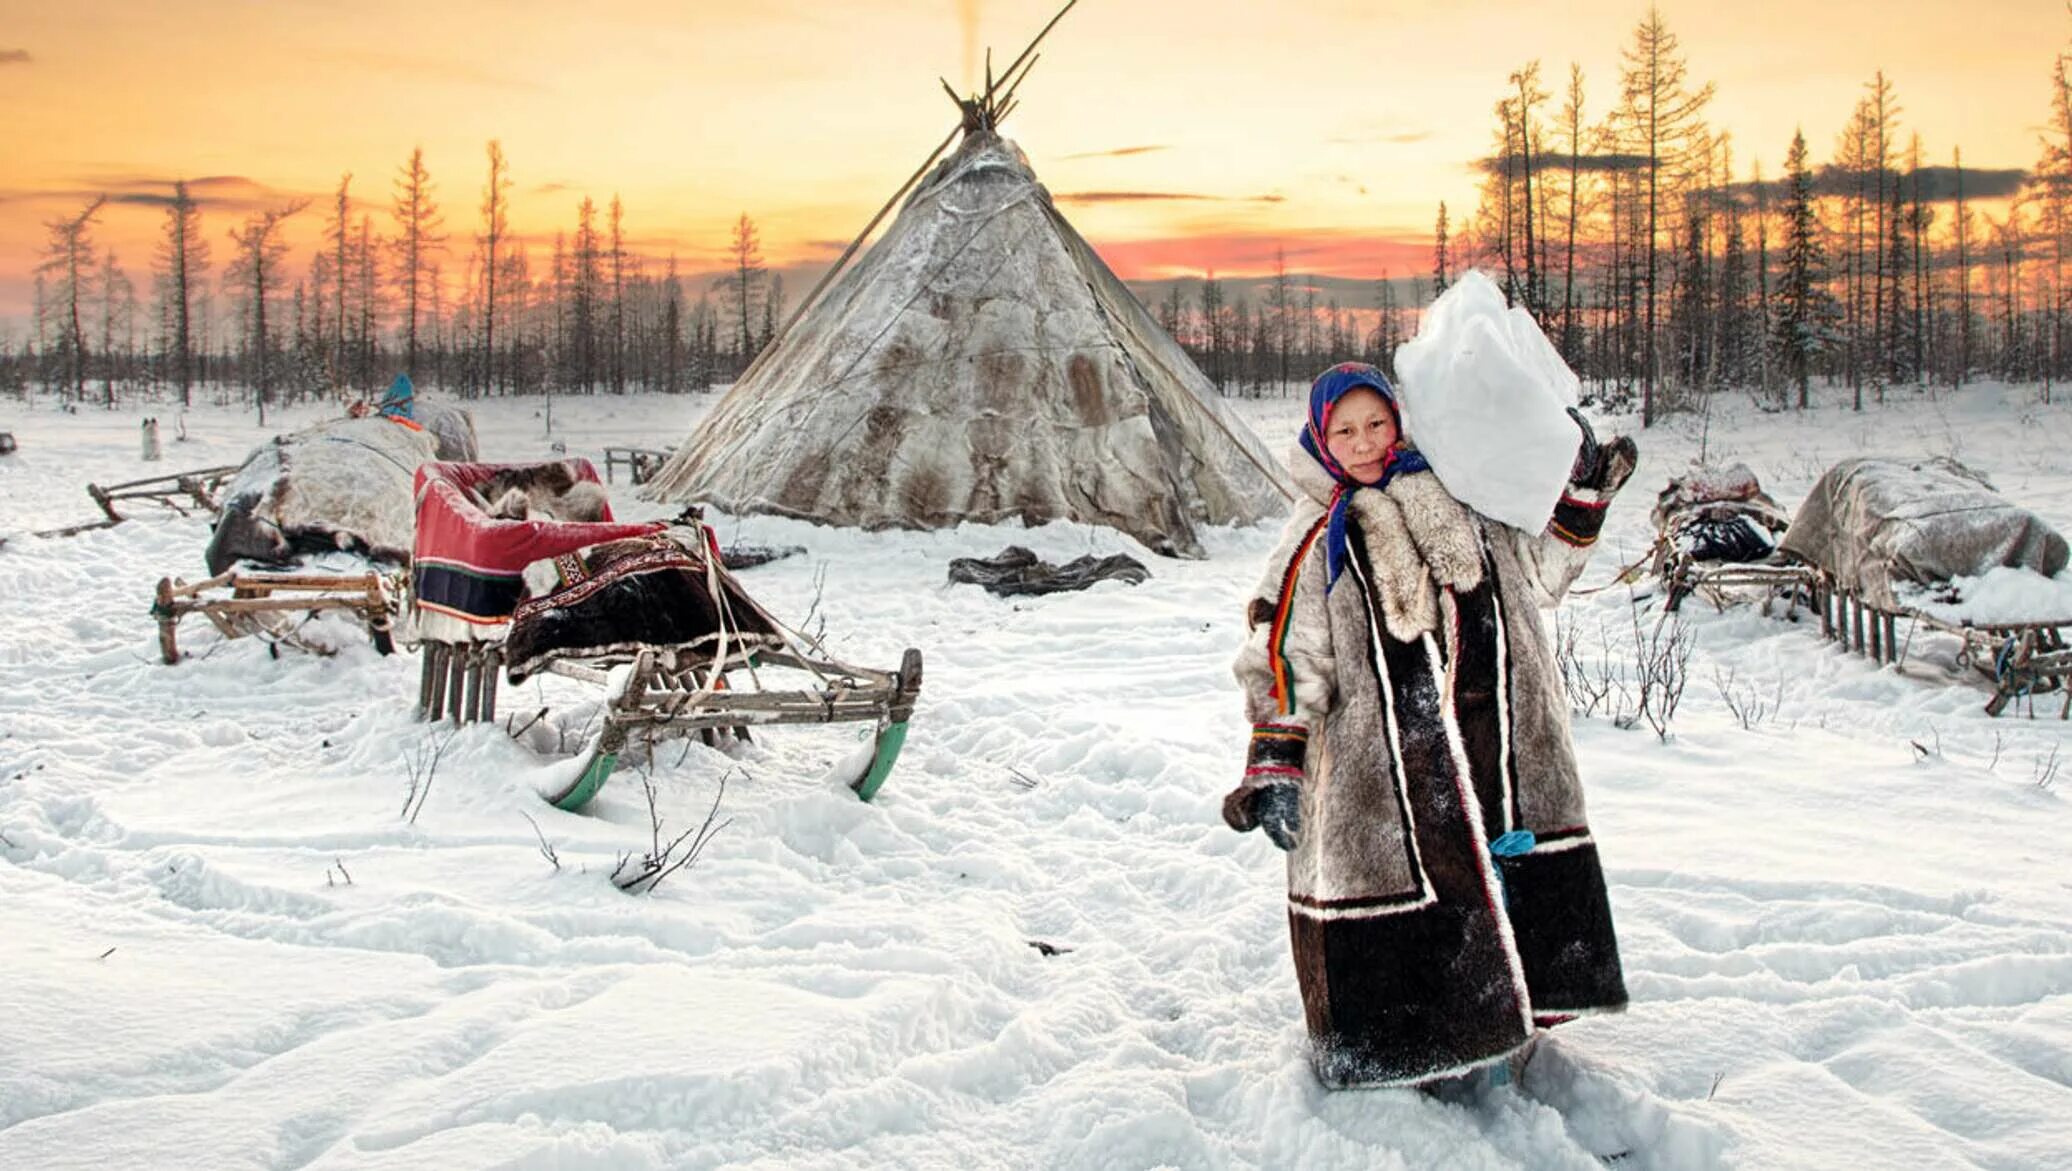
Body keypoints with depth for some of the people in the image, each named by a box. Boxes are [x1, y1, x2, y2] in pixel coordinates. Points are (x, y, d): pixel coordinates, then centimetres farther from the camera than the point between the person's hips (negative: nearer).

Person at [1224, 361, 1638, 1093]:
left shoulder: (1456, 497, 10)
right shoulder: (1317, 543, 0)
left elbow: (1537, 575, 24)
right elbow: (1286, 660, -3)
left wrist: (1579, 494, 14)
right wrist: (1274, 770, -10)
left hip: (1491, 755, 4)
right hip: (1381, 771, -4)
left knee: (1490, 882, 9)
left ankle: (1486, 1047, 25)